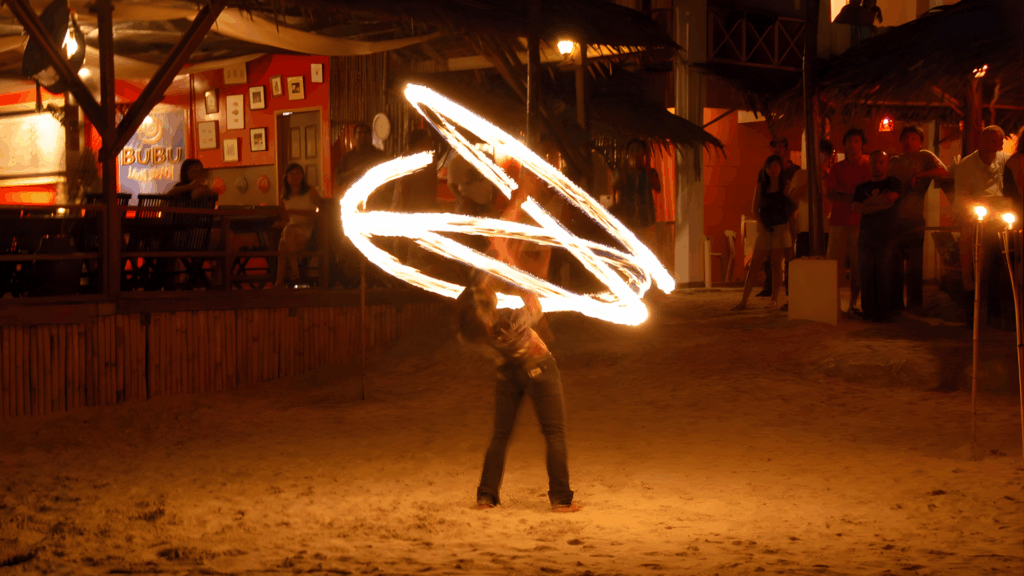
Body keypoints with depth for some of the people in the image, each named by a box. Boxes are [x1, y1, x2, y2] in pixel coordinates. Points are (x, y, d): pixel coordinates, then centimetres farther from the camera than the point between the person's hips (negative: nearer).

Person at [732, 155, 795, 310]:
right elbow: (755, 208, 6)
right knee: (754, 264, -2)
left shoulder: (785, 186, -1)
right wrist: (762, 223, -5)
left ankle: (774, 299, 5)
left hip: (781, 228, -2)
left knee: (776, 263, -4)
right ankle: (743, 300, -2)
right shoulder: (761, 186, 4)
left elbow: (794, 206, 1)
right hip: (764, 228, 2)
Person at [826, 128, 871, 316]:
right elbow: (828, 193, 3)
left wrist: (843, 190, -7)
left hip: (860, 221, -2)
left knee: (858, 264, -2)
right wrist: (852, 197, -10)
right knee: (834, 260, -4)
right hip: (839, 221, 2)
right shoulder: (837, 168, 13)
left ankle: (853, 304, 5)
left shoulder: (869, 165, 7)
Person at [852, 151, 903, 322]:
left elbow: (890, 197, -10)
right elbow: (856, 208, 3)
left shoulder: (893, 183, 10)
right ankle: (869, 311, 2)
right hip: (866, 236, 3)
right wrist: (879, 205, -6)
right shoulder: (862, 187, 19)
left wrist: (869, 202, 1)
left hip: (888, 236, -3)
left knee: (886, 275, -8)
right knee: (867, 275, -2)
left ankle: (886, 312, -4)